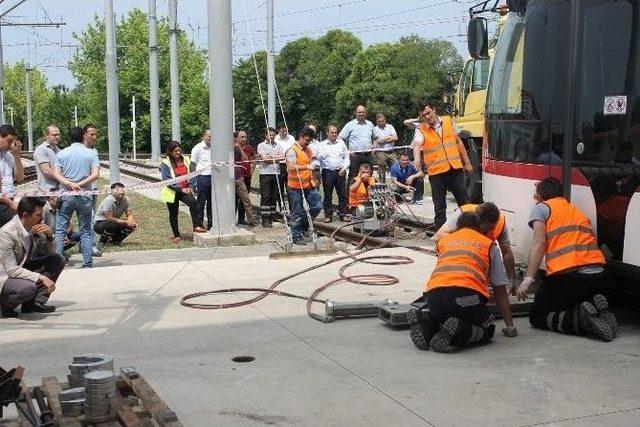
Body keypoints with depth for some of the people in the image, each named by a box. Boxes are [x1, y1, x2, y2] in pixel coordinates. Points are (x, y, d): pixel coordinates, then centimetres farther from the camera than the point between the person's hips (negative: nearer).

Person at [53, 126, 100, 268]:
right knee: (86, 231, 8)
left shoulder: (62, 153, 4)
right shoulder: (92, 153, 2)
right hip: (85, 196, 0)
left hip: (66, 195, 0)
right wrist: (80, 185, -12)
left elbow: (56, 174, -8)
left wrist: (69, 184, -17)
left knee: (60, 230, 4)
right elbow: (95, 175, -10)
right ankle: (88, 264, 7)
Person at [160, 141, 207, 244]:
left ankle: (197, 226, -25)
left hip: (185, 190, 2)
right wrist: (180, 188, -16)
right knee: (173, 214, 7)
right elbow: (167, 179, -15)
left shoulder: (186, 160, 4)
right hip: (172, 192, -2)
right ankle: (176, 236, 20)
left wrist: (190, 187, -5)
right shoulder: (165, 163, -9)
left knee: (193, 203, -26)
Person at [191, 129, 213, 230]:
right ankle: (199, 225, 6)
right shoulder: (198, 148, -5)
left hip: (213, 177, 5)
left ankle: (210, 224, 20)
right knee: (201, 202, 0)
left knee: (211, 202, 11)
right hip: (202, 177, -5)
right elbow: (193, 163, -3)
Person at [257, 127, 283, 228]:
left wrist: (270, 157, -8)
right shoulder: (261, 145, 3)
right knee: (265, 197, -6)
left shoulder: (278, 146, 16)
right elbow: (264, 158, -11)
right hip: (265, 173, -4)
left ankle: (272, 217, 14)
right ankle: (265, 219, -5)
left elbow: (282, 157, 1)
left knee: (274, 197, 7)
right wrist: (276, 158, -1)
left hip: (276, 173, 4)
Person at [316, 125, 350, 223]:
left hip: (340, 172, 2)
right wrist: (322, 154, -27)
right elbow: (318, 157, -6)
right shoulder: (322, 144, 6)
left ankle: (343, 214, 9)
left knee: (342, 194, 2)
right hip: (328, 172, -2)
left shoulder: (341, 143, 13)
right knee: (328, 195, 1)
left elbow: (346, 157, 12)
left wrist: (344, 168, -2)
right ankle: (328, 215, 8)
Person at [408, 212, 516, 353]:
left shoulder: (443, 241, 31)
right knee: (487, 330, 20)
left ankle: (426, 322, 0)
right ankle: (458, 333, -12)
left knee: (443, 315, 34)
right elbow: (500, 292, 26)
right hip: (466, 294, -4)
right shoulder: (489, 245, 24)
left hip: (433, 294, 4)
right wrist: (510, 326, 36)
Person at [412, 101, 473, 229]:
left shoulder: (448, 121, 7)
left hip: (455, 169, 3)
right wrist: (416, 159, -45)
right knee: (439, 207, 4)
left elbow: (458, 142, 14)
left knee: (465, 202, 9)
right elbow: (417, 144, -24)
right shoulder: (421, 130, -4)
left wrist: (467, 162, 14)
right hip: (436, 173, -2)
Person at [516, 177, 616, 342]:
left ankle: (581, 317, -16)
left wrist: (528, 279, -13)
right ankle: (596, 306, -2)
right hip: (597, 273, 6)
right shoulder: (575, 209, 30)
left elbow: (539, 242, -6)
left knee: (536, 317, 9)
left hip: (567, 274, -6)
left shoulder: (541, 207, 9)